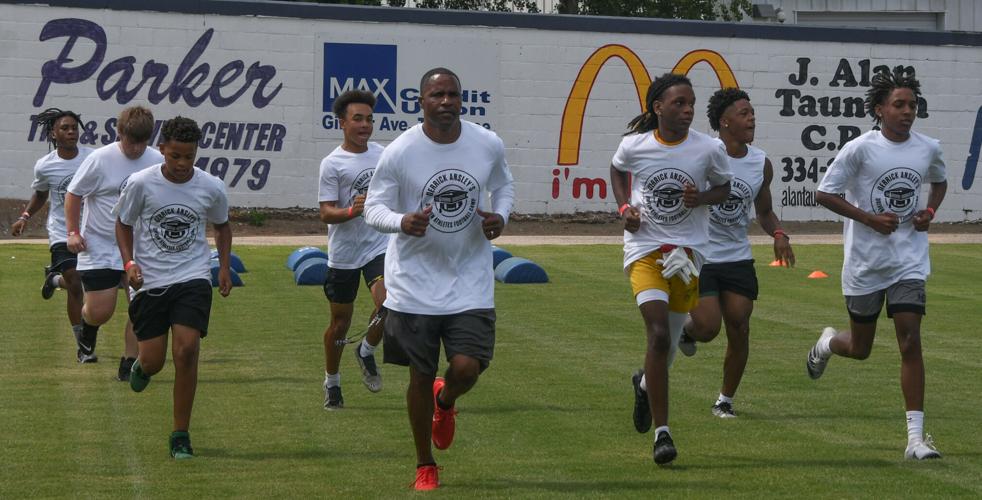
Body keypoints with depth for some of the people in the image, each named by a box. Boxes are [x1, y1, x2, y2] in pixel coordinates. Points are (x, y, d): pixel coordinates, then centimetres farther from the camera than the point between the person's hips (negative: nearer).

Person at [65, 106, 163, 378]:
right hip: (99, 247, -3)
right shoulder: (100, 159, -12)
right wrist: (73, 232, -8)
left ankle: (128, 365, 6)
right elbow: (73, 194, -1)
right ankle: (86, 335, 32)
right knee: (100, 312, -4)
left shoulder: (157, 161, -1)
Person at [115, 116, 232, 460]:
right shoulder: (141, 183, -8)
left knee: (186, 350, -16)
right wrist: (129, 262, -9)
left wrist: (224, 268, 5)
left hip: (193, 279, 0)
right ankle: (142, 365, 42)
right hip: (150, 280, 0)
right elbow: (123, 224, 6)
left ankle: (181, 435, -5)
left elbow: (222, 226, 16)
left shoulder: (212, 188, -3)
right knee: (154, 360, 0)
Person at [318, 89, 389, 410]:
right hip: (343, 254, -3)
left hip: (380, 245, 3)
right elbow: (326, 213, -13)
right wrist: (352, 211, -30)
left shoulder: (383, 155, 7)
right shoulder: (332, 164, -8)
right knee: (340, 322, 7)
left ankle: (367, 352, 8)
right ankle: (332, 382, 27)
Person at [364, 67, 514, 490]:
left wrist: (500, 217, -6)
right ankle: (425, 466, 25)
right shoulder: (399, 152, -11)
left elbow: (503, 186, 15)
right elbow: (374, 206, -6)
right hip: (415, 283, -1)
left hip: (471, 283, 1)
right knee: (420, 376, 6)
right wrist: (402, 222, -28)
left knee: (466, 368, -12)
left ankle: (445, 401, 27)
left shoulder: (488, 145, -4)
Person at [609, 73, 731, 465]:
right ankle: (661, 433, -13)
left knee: (668, 341, 12)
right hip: (644, 249, -2)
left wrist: (702, 197, -13)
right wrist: (624, 206, -1)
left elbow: (724, 186, 9)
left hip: (687, 251, 2)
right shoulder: (634, 145, -7)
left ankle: (645, 384, 50)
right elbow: (617, 169, 15)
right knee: (659, 333, -19)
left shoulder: (709, 149, -7)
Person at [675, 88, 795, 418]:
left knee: (739, 329, -1)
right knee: (708, 327, -12)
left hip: (737, 258, 4)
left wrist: (778, 234, -3)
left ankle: (725, 401, 16)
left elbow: (764, 212, 16)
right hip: (698, 255, -4)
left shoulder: (761, 164, 3)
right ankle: (686, 330, 27)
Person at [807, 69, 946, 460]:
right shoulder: (860, 149, -11)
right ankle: (827, 343, 49)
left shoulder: (928, 148, 1)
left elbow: (939, 182, 23)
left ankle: (916, 437, -10)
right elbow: (824, 194, -7)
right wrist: (869, 218, -16)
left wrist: (929, 212, 3)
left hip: (909, 261, 2)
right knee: (860, 349, 11)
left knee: (910, 343, -11)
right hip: (864, 262, -2)